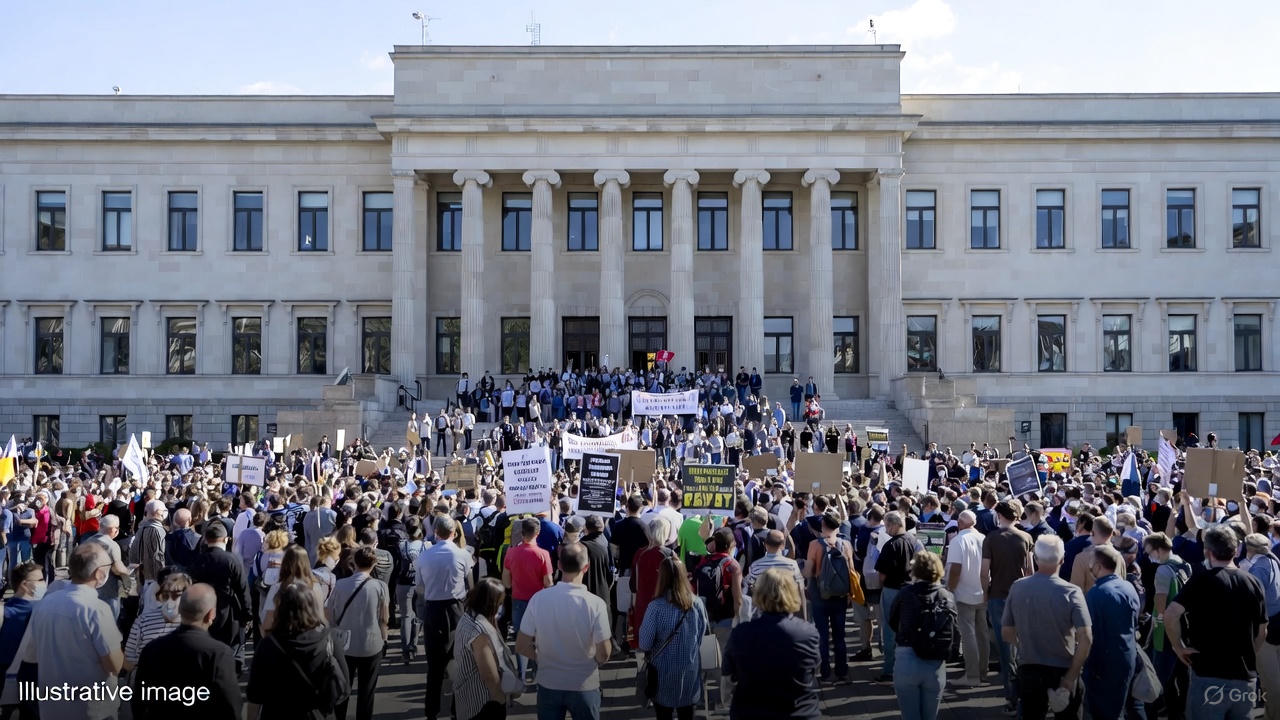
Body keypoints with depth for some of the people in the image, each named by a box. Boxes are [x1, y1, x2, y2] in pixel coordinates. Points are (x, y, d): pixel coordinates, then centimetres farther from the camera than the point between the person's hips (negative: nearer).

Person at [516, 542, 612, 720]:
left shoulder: (538, 599, -15)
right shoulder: (596, 604, -21)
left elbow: (521, 646, -8)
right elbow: (604, 655, -16)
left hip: (548, 684, 2)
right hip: (584, 686, -1)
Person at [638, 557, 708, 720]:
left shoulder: (656, 606, -21)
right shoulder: (697, 603, -9)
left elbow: (644, 644, -14)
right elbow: (700, 637, 4)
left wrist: (652, 652, 6)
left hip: (664, 672, -3)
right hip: (690, 670, 3)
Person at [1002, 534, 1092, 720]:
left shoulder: (1017, 588, -8)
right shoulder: (1071, 592, -16)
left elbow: (1007, 633, -1)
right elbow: (1086, 639, -22)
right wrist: (1071, 675, -14)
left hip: (1028, 671, 2)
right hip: (1063, 670, -2)